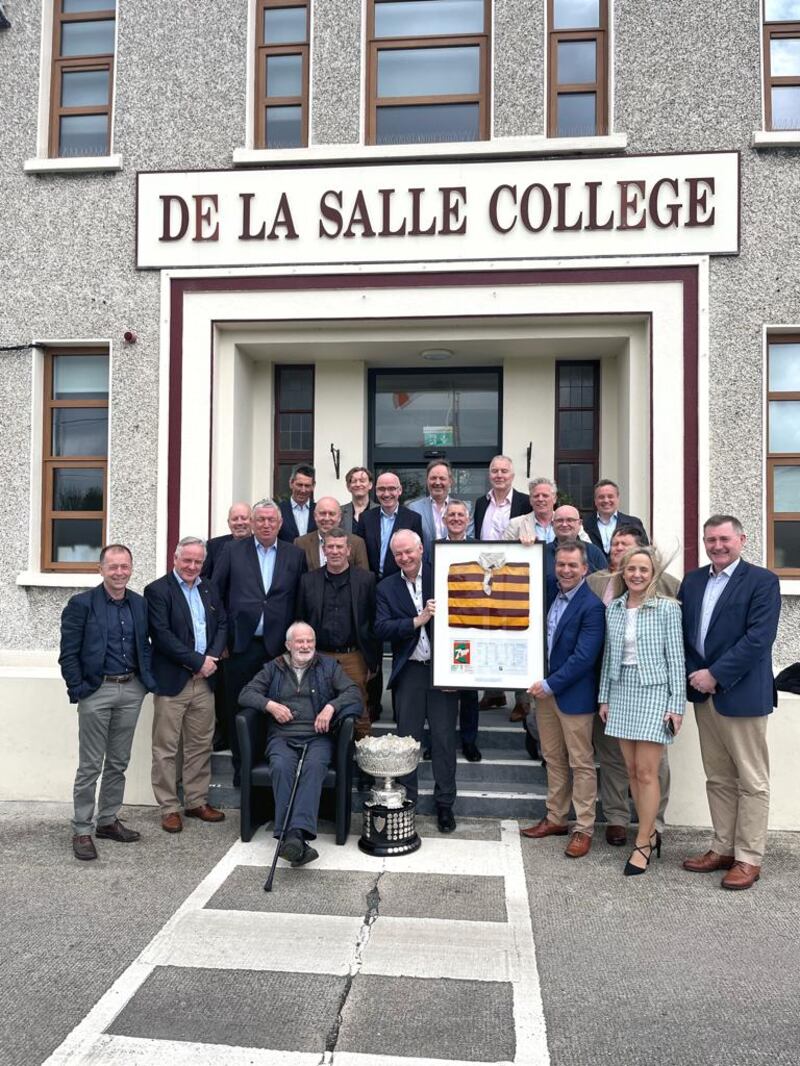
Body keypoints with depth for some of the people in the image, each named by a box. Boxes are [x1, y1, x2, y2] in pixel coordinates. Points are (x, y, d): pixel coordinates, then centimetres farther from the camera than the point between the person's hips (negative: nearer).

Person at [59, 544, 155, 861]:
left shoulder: (140, 604, 8)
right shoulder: (81, 604, -7)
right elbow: (68, 653, -7)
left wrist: (148, 681, 4)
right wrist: (78, 690, -12)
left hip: (131, 691, 5)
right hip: (97, 691, -4)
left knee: (118, 763, 14)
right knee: (90, 765, 2)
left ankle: (108, 821, 28)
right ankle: (81, 830, 14)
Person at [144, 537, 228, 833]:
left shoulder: (209, 590, 12)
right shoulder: (157, 590, -7)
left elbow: (222, 625, 12)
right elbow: (162, 635, -14)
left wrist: (213, 657, -6)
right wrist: (197, 661, -14)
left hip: (205, 680, 6)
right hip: (171, 681, -5)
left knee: (201, 745, 12)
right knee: (166, 748, 3)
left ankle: (197, 802, 24)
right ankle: (169, 808, 14)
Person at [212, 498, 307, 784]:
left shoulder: (295, 555, 7)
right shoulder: (233, 551, 4)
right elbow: (215, 593, 4)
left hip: (278, 645, 0)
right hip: (241, 643, 0)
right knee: (239, 710, 8)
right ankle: (241, 770, 22)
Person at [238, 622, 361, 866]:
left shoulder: (328, 666, 16)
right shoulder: (273, 668, 19)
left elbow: (352, 692, 6)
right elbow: (246, 694, 13)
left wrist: (331, 707, -12)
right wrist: (270, 704, -5)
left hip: (317, 737, -1)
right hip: (282, 737, 1)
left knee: (314, 766, -34)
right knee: (281, 767, -33)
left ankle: (296, 834, -46)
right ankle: (291, 837, -40)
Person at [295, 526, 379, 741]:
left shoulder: (366, 579, 2)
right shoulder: (308, 580, 7)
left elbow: (374, 624, 2)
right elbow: (300, 621, 9)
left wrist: (373, 662, 0)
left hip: (354, 657, -1)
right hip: (319, 657, 1)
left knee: (359, 713, 4)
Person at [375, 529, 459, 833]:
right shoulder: (387, 587, 4)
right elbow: (382, 628, -7)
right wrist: (418, 620, -17)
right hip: (409, 671, 2)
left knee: (444, 737, 6)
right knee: (407, 738, 10)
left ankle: (444, 803, 20)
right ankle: (406, 799, 24)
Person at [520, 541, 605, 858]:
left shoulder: (591, 605, -18)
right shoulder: (550, 590, 3)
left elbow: (584, 656, -21)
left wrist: (551, 685, -18)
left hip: (573, 693, -7)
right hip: (544, 689, 7)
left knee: (581, 763, 5)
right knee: (553, 759, 17)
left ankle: (584, 829, 16)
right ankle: (555, 819, 30)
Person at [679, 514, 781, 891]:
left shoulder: (762, 581, -8)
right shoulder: (692, 581, 10)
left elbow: (758, 638, -17)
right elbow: (682, 632, 10)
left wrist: (715, 674, -18)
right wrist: (693, 674, -5)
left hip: (741, 695, -6)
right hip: (704, 693, 6)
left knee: (751, 782, 5)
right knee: (718, 779, 15)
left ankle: (749, 859, 15)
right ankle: (723, 849, 26)